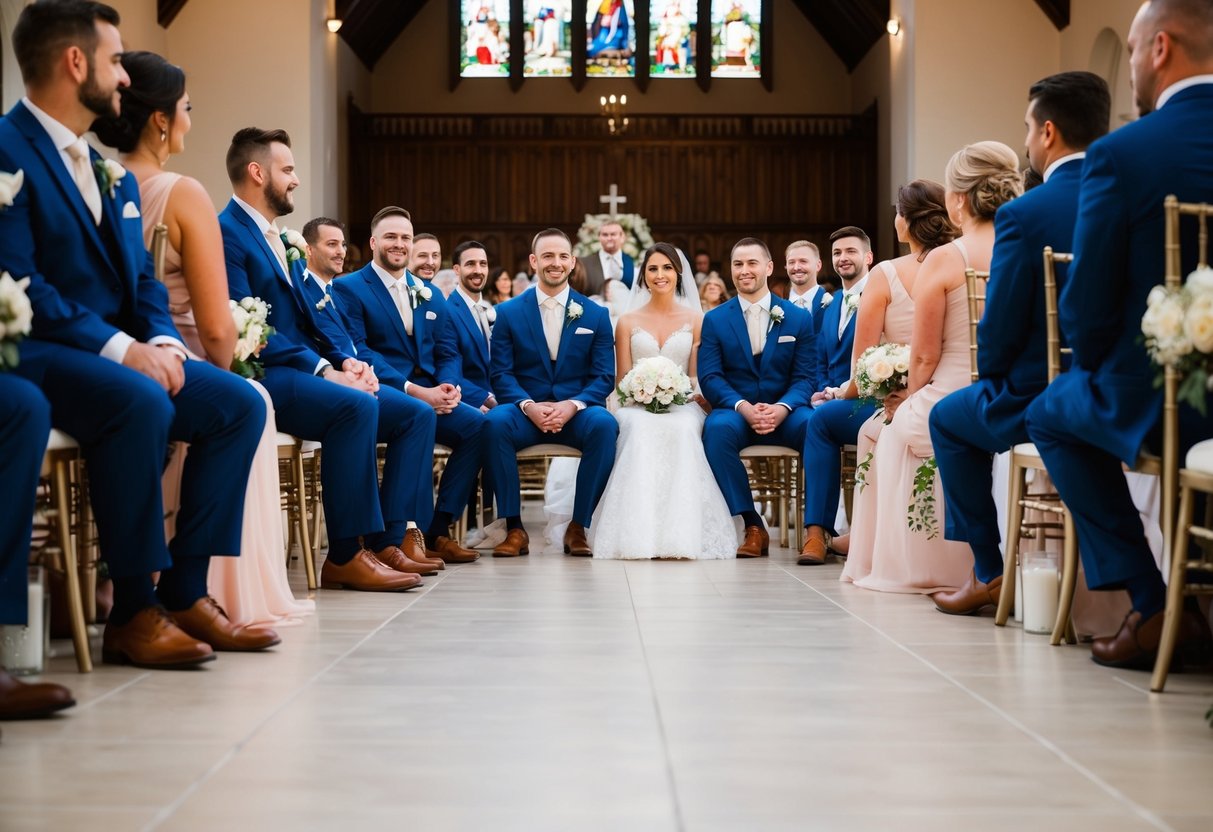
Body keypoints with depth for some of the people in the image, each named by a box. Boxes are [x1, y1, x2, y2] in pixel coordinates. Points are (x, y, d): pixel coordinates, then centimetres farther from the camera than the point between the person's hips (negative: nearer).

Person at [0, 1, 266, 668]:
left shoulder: (111, 174, 18)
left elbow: (141, 279, 17)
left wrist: (160, 341, -4)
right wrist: (118, 347, -23)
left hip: (115, 354, 9)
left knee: (239, 404, -6)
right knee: (141, 402, -35)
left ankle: (183, 589, -7)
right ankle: (132, 612, -24)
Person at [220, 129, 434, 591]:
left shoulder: (277, 238, 22)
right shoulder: (226, 233, -8)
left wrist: (346, 359, 0)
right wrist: (323, 370, -21)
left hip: (306, 371, 10)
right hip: (265, 377, -10)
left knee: (416, 414, -2)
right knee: (357, 406, -35)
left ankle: (388, 539, -6)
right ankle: (344, 556, -29)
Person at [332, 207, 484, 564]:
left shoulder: (431, 294, 21)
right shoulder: (348, 288, 2)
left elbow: (448, 353, 15)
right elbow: (357, 352, -10)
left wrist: (449, 386, -10)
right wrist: (412, 390, -20)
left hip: (429, 394, 6)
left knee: (477, 424, -22)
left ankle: (437, 529, -14)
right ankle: (413, 531, -27)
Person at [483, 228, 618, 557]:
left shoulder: (595, 315, 9)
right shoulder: (508, 313, 7)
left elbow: (603, 377, 2)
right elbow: (501, 374, 0)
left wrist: (572, 405, -18)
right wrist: (528, 406, -20)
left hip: (576, 413, 0)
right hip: (526, 412, 0)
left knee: (605, 425, -33)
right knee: (495, 422, -34)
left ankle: (578, 527, -18)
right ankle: (514, 528, -23)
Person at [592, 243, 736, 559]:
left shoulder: (696, 320, 12)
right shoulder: (627, 322, 14)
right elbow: (622, 379, 10)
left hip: (681, 404, 0)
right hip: (637, 404, 0)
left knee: (682, 428, -38)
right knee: (640, 428, -37)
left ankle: (680, 535, -39)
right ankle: (638, 534, -41)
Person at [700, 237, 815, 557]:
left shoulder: (799, 318, 10)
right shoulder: (714, 320, 9)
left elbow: (803, 377, 3)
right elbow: (709, 377, 0)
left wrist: (782, 408, -19)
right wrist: (743, 407, -19)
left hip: (783, 414, 0)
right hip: (735, 411, 0)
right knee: (717, 428, -36)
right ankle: (753, 526, -27)